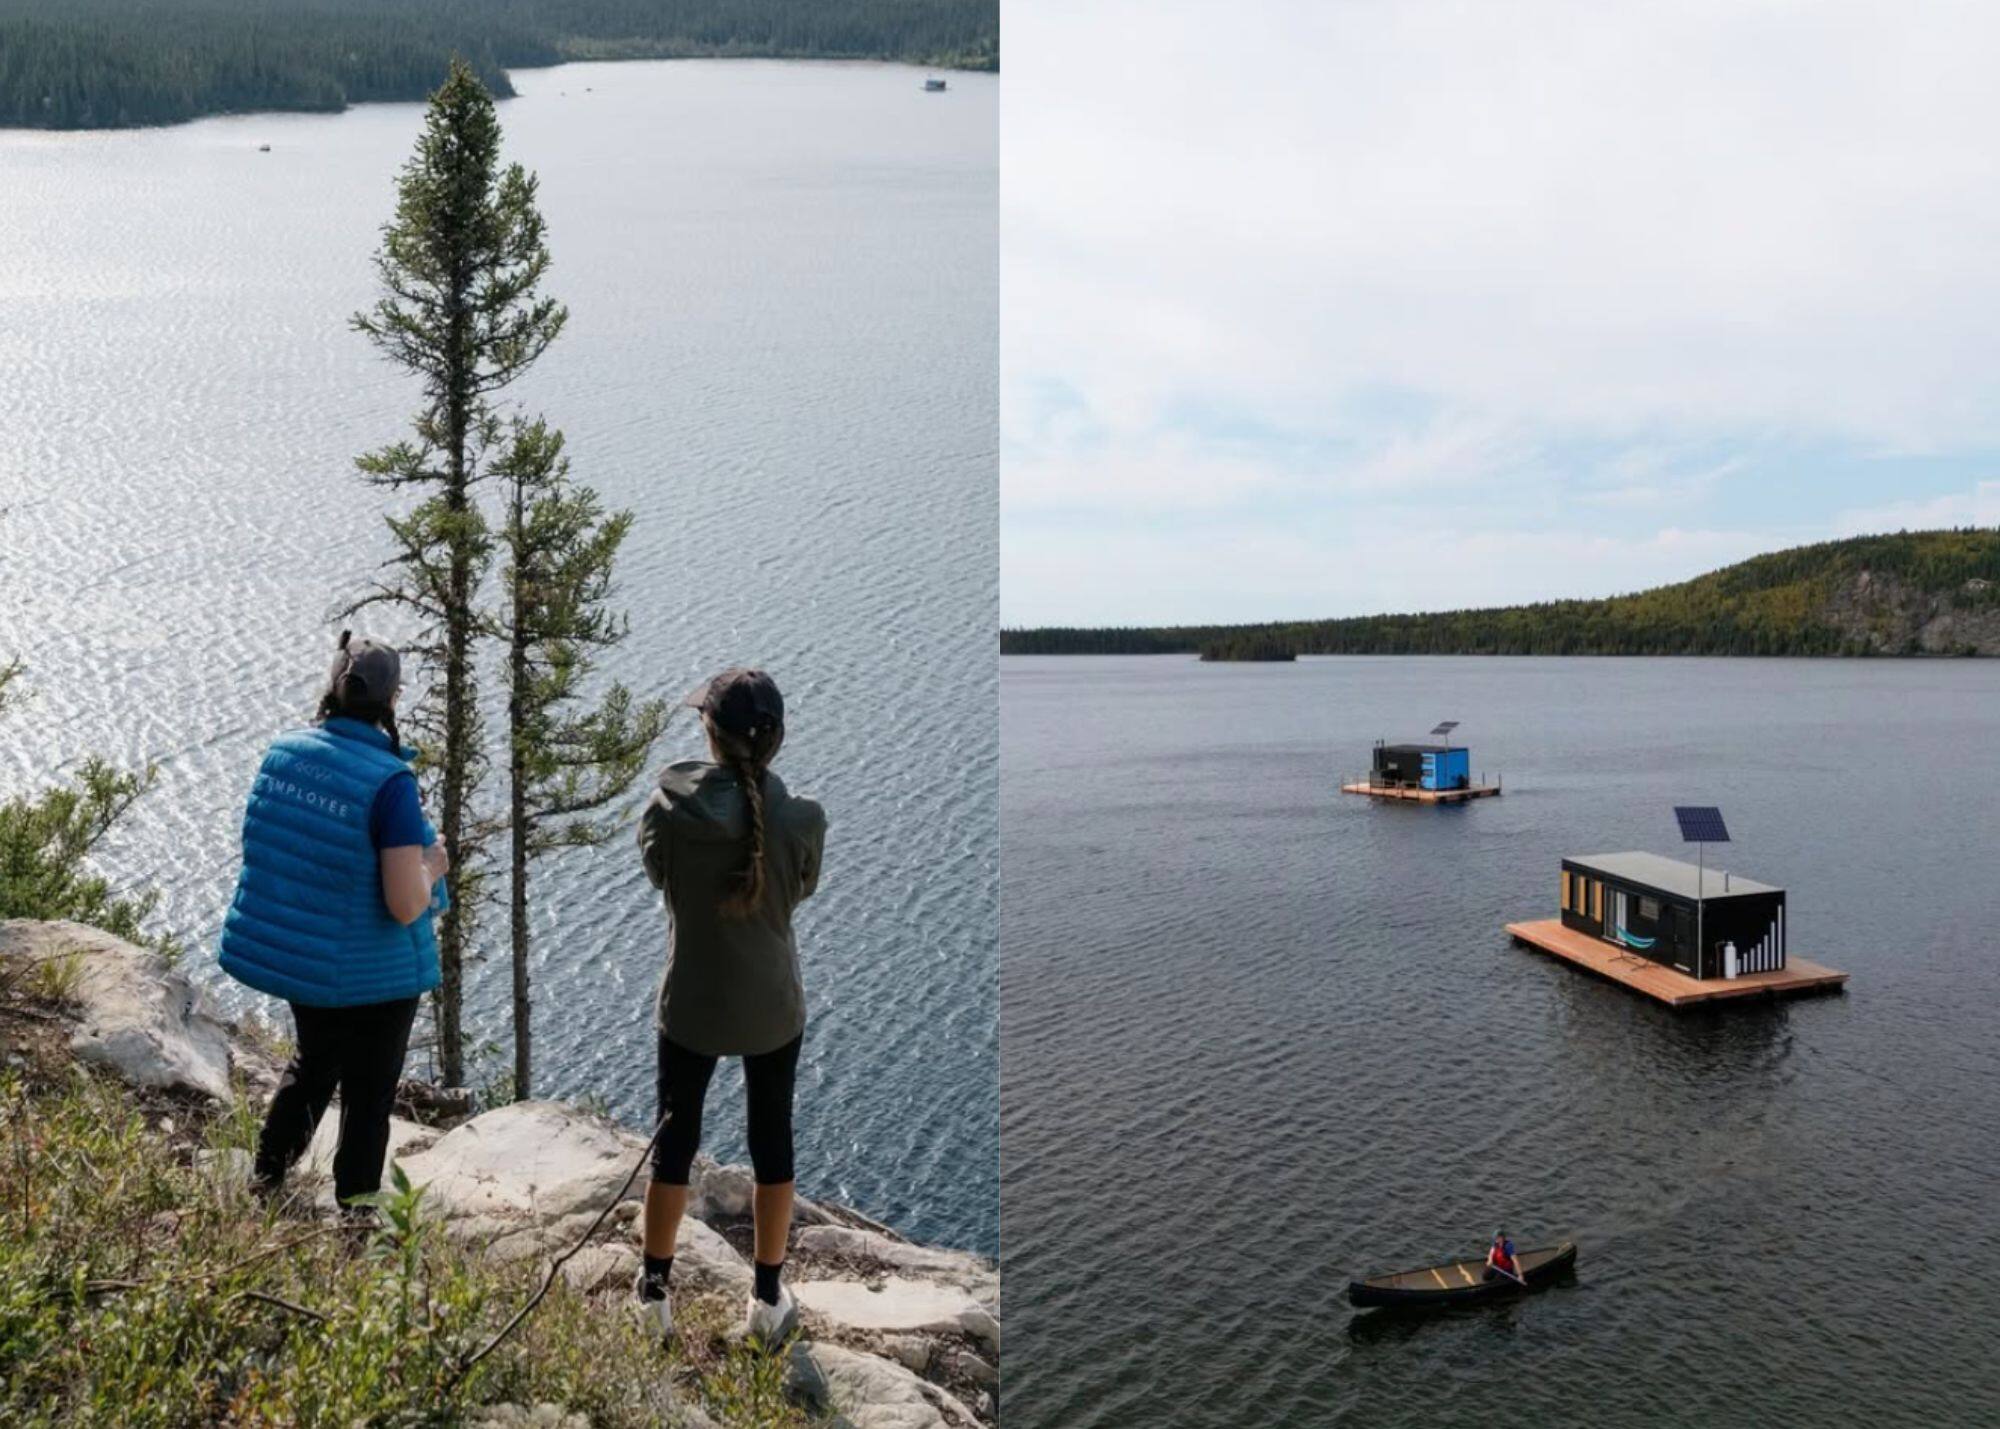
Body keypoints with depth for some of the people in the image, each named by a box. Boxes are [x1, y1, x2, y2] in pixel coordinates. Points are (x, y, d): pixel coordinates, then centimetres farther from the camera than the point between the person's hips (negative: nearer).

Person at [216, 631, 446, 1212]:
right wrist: (431, 866, -6)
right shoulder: (389, 783, -25)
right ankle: (354, 1219, 29)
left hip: (292, 956, 6)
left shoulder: (282, 751, -6)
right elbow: (406, 906, -27)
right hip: (371, 975, -6)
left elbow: (266, 846, 10)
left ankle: (264, 1179, 42)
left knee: (313, 1061, 31)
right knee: (368, 1098, 15)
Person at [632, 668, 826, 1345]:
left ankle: (655, 1291, 33)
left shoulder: (668, 811, -18)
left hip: (690, 1009, 0)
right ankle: (768, 1299, 29)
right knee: (772, 1144, 17)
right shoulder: (803, 818, -19)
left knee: (674, 1144, 17)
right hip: (773, 1010, 0)